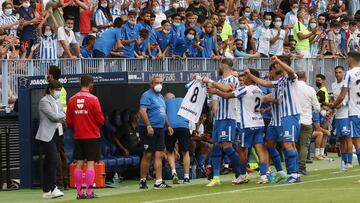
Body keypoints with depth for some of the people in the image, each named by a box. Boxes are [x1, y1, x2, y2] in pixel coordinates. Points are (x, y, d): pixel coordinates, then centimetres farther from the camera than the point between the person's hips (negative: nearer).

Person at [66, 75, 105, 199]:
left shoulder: (72, 100, 2)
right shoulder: (93, 99, -10)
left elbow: (68, 121, 5)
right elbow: (100, 120, -9)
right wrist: (98, 125, 13)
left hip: (78, 136, 4)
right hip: (92, 136, -4)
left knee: (79, 164, 7)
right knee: (90, 163, -2)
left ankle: (79, 192, 8)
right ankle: (89, 192, -6)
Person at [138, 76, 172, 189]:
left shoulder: (160, 96, 19)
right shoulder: (147, 95, -7)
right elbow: (142, 111, -18)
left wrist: (168, 125, 22)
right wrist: (148, 126, -25)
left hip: (160, 129, 8)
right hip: (149, 129, -8)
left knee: (159, 155, 2)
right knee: (147, 155, -4)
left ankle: (159, 182, 0)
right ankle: (143, 181, 5)